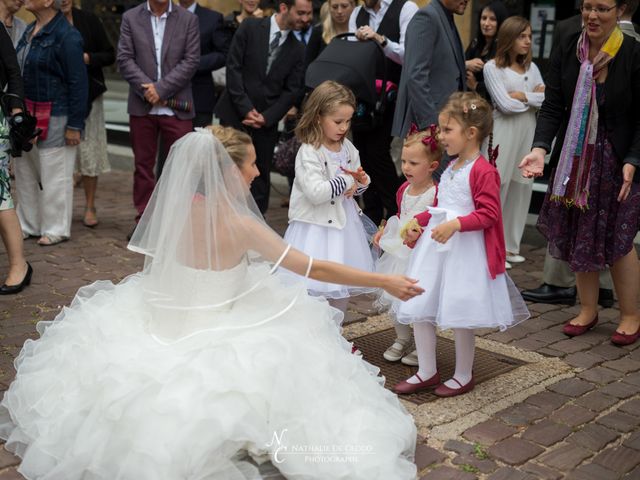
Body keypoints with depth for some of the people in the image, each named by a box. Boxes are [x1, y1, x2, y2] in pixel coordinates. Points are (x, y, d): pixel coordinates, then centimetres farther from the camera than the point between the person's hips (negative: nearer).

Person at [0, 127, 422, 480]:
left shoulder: (173, 207, -9)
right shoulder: (241, 226, -23)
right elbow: (315, 268, -20)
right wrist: (386, 281, -13)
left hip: (165, 320, 5)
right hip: (219, 334, -4)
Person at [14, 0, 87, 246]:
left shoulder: (67, 36, -15)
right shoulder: (30, 31, 11)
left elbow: (79, 83, -17)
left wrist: (75, 125, -18)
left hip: (54, 119, -9)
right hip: (27, 113, 9)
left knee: (54, 175, 1)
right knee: (24, 171, 15)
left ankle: (56, 229, 15)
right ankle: (28, 224, 28)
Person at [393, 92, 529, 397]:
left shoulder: (483, 171, -15)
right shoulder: (450, 167, 14)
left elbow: (489, 213, -19)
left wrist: (456, 224, -31)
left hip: (465, 250, -9)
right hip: (435, 245, 9)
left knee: (460, 315, 2)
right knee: (419, 308, 9)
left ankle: (463, 376, 22)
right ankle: (427, 372, 23)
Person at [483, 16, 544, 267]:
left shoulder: (532, 67, 14)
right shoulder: (492, 67, -2)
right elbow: (505, 104, -12)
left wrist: (523, 96, -7)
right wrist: (535, 96, -2)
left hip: (529, 133, 6)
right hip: (504, 132, -6)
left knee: (521, 188, 6)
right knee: (497, 188, -6)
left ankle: (510, 246, 14)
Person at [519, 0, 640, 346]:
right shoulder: (567, 52, 0)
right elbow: (552, 107, -3)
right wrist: (541, 148, -18)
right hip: (573, 160, 4)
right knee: (578, 237, 10)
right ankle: (588, 310, 27)